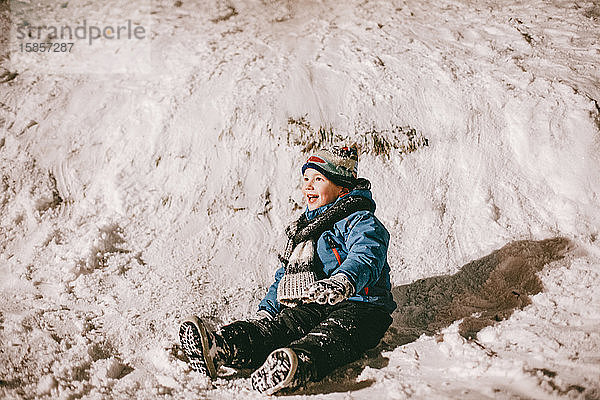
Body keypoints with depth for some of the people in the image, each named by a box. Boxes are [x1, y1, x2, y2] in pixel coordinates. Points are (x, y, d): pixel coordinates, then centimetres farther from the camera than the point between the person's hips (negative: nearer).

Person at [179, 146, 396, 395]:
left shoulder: (361, 221, -1)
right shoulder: (304, 228, 26)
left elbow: (366, 258, -22)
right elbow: (284, 275, 31)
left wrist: (341, 282, -44)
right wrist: (267, 308, 15)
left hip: (358, 307, -6)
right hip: (309, 309, 6)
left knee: (329, 337, -37)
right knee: (274, 326, -22)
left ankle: (298, 366, -68)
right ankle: (217, 349, -47)